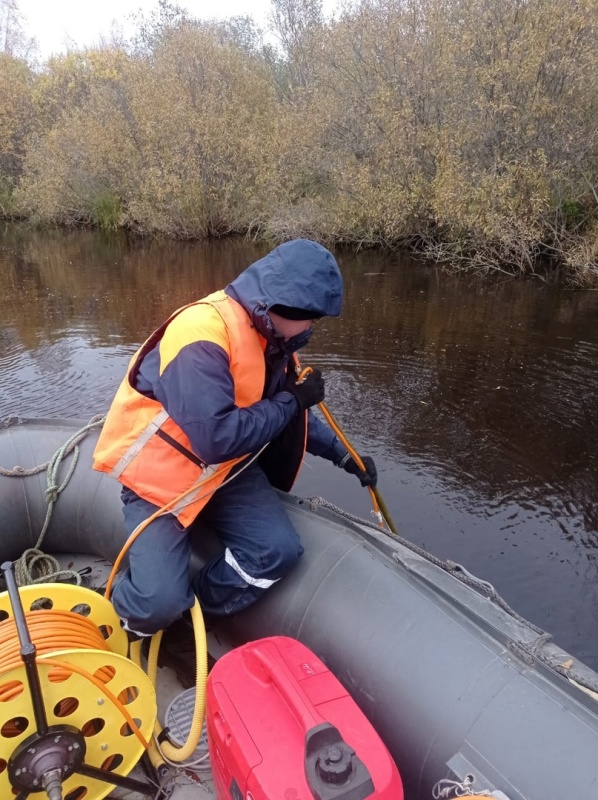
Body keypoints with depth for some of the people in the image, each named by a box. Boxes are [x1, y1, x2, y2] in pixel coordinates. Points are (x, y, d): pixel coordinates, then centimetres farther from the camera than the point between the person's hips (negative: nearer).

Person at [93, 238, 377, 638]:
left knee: (279, 549, -13)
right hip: (158, 471, -7)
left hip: (226, 469, 7)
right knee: (160, 601, -19)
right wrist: (292, 401, -24)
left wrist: (343, 455, 9)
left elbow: (290, 414, 14)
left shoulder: (270, 337, 0)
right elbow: (217, 437, -35)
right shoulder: (203, 334, -29)